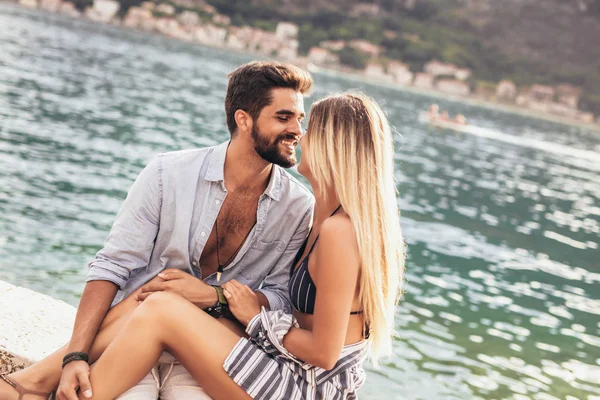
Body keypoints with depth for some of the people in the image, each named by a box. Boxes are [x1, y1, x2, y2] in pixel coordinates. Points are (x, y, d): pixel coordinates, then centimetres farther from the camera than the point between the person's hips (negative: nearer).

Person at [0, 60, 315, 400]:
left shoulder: (299, 208, -3)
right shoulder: (168, 173, -7)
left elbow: (283, 298, 0)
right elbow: (112, 267, -8)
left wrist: (215, 297, -20)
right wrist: (76, 356, -20)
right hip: (132, 336, -1)